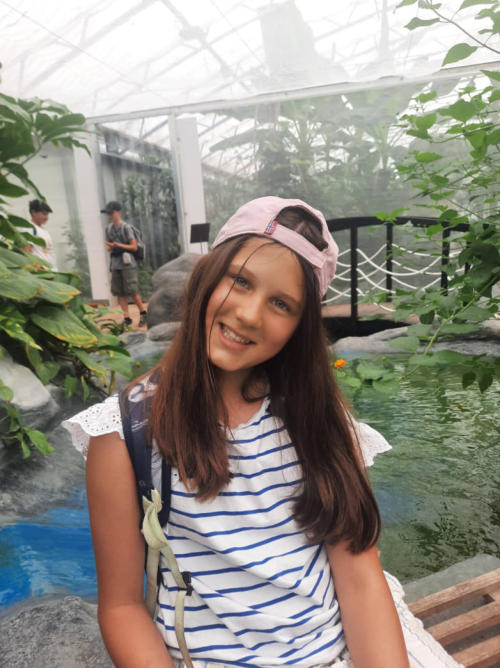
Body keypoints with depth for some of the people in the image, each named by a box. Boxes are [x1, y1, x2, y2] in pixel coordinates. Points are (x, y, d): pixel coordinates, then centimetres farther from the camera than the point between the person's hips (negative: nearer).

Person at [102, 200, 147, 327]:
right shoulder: (108, 228, 13)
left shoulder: (126, 227, -6)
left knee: (132, 291, -7)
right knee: (119, 292, 3)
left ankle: (143, 313, 12)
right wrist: (109, 247, -3)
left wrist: (119, 245, -19)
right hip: (115, 263, 6)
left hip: (127, 263, -6)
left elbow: (134, 246, -9)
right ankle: (126, 317, 7)